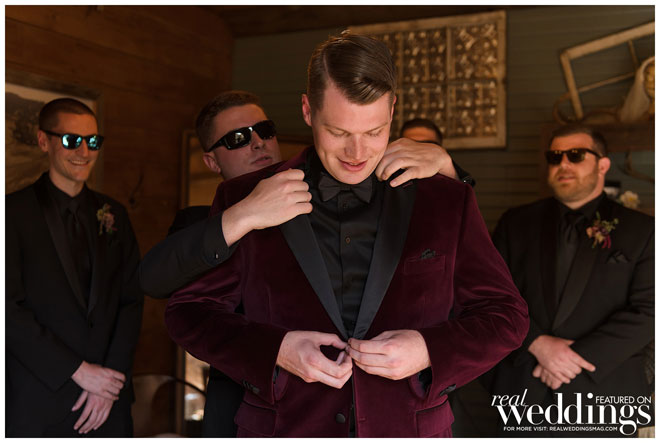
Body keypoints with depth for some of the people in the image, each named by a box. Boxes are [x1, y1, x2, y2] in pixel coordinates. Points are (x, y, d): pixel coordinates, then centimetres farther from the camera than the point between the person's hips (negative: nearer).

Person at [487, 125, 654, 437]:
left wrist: (578, 356, -15)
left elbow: (646, 311, -7)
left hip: (601, 391, -1)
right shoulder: (516, 223, 7)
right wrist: (537, 343, -14)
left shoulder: (640, 230, 1)